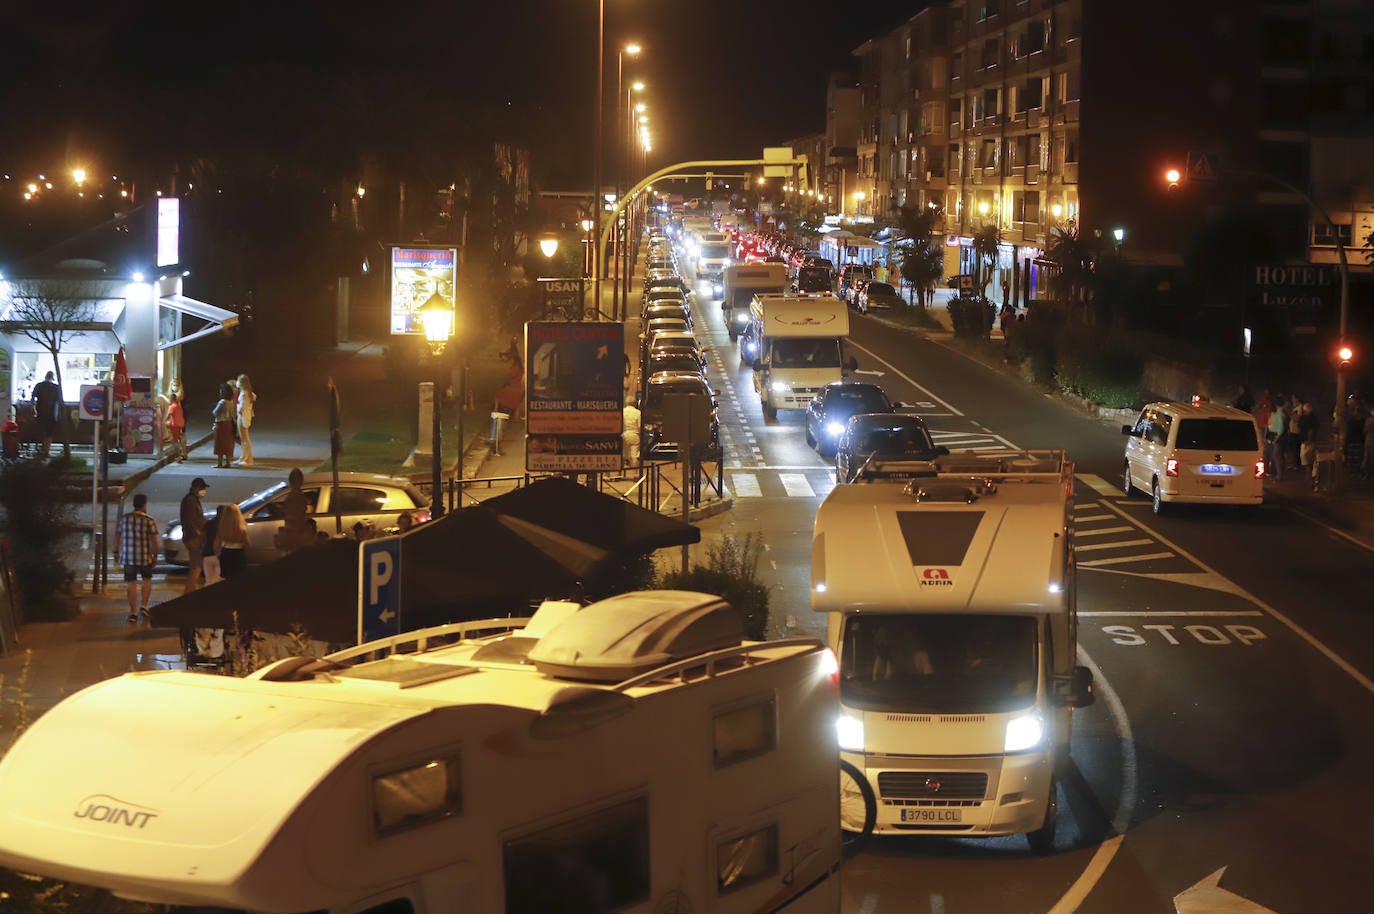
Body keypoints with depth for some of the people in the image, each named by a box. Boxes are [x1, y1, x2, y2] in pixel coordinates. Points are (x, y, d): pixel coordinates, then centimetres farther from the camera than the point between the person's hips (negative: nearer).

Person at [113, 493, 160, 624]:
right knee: (147, 580, 19)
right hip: (145, 556, -2)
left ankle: (133, 612, 3)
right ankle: (143, 606, 9)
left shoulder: (124, 519, 3)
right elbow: (154, 539, -10)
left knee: (132, 584, 6)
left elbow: (117, 535, 9)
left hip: (128, 557, 2)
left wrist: (116, 551, 21)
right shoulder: (149, 520, -8)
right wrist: (155, 555, -1)